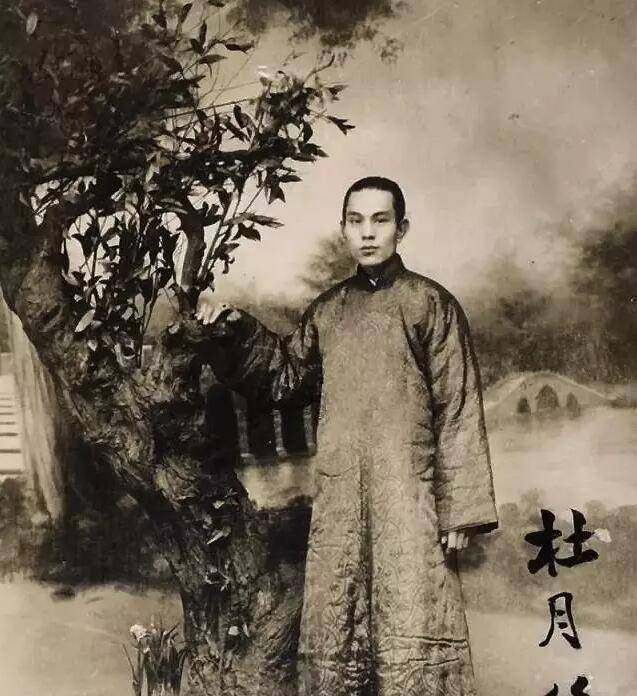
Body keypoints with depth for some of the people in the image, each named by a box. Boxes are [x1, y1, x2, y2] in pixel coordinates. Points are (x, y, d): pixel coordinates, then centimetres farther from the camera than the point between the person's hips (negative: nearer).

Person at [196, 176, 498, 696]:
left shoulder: (431, 304, -1)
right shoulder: (327, 309, 13)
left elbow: (459, 412, -4)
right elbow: (287, 379, 20)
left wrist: (460, 511, -10)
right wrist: (241, 330, 6)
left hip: (407, 498, -4)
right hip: (338, 501, 4)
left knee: (411, 636, -6)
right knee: (334, 639, 7)